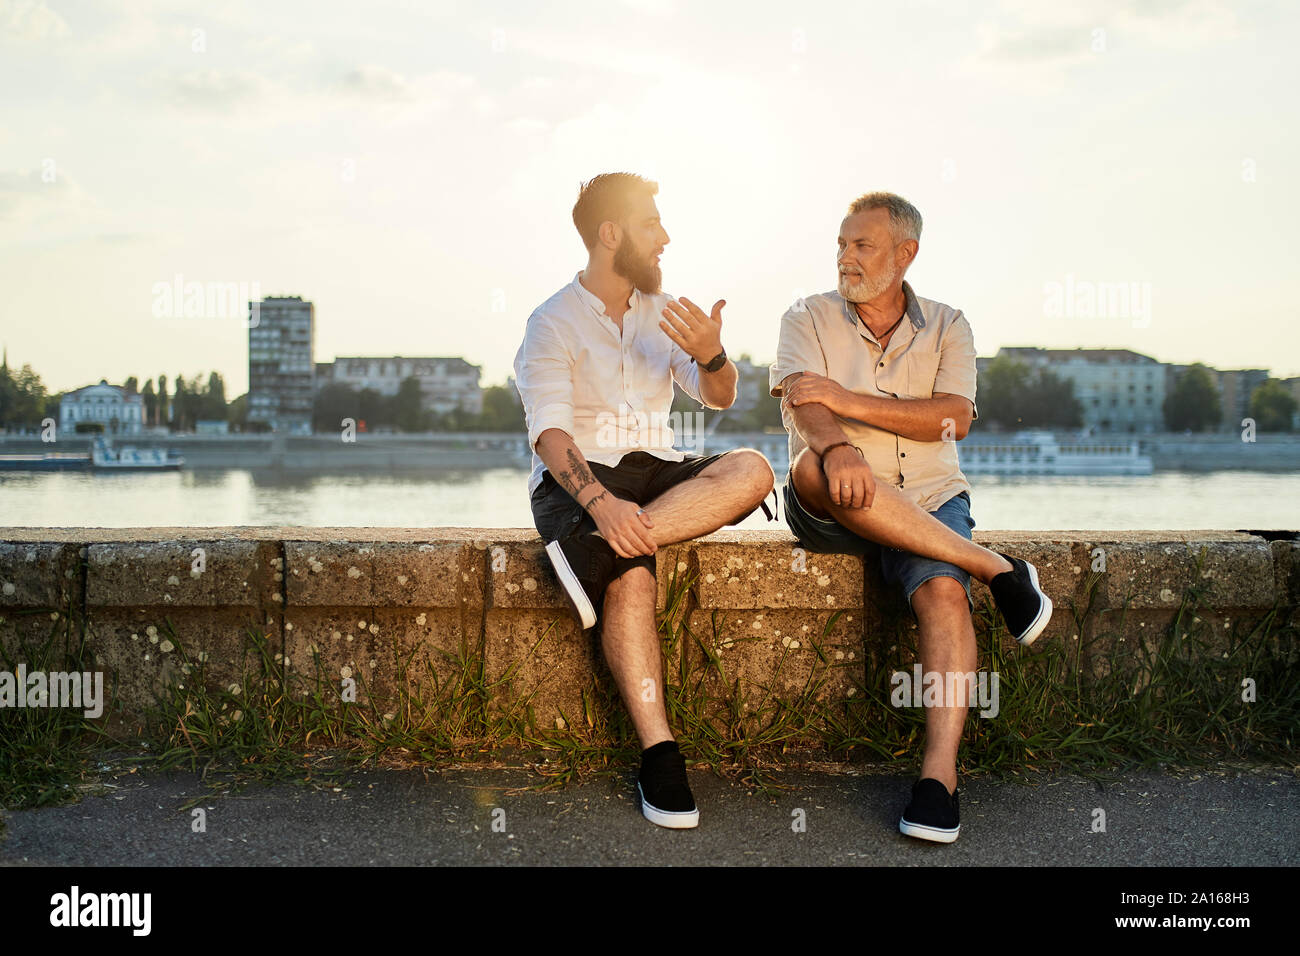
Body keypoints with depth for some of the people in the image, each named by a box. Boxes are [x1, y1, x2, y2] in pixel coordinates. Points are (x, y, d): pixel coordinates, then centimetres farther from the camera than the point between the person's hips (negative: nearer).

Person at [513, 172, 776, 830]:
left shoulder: (664, 314, 16)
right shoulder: (553, 324, -2)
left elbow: (719, 398, 6)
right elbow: (549, 434, -15)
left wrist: (710, 356, -19)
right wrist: (600, 501, -33)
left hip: (657, 473, 5)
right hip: (577, 479, -5)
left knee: (751, 471, -25)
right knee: (631, 578, -35)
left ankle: (598, 546, -33)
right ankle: (658, 755, -29)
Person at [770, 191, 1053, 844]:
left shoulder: (946, 326, 12)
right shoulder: (809, 318, 9)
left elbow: (954, 418, -6)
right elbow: (805, 406, -10)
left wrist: (845, 399, -14)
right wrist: (835, 448, -35)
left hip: (928, 501, 1)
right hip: (836, 512, 0)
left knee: (943, 591, -31)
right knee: (815, 469, -36)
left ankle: (939, 774, -29)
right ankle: (993, 567, -28)